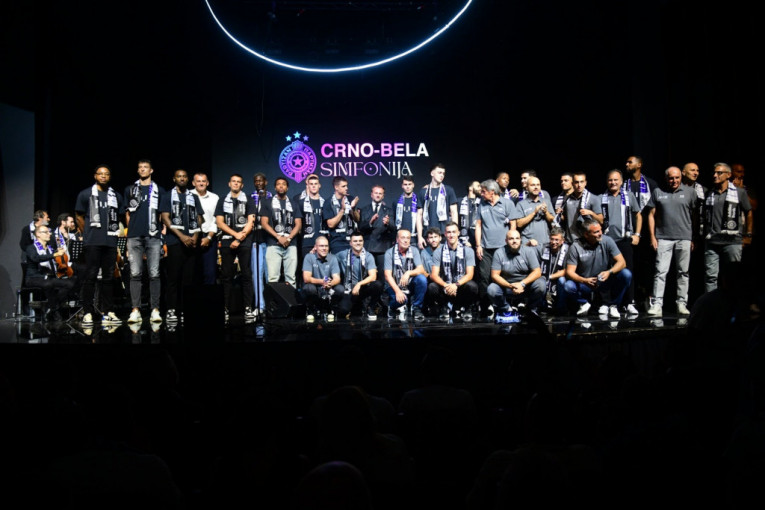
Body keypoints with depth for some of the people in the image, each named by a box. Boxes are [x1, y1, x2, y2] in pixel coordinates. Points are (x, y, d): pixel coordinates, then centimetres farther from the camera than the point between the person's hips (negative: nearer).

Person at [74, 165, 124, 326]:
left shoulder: (116, 196, 15)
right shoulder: (85, 194, 6)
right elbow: (79, 217, 9)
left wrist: (116, 231, 13)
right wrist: (88, 234, 7)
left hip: (110, 242, 4)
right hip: (92, 243, -3)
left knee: (109, 277, 5)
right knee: (90, 276, -5)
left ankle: (108, 311, 9)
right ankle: (87, 312, -3)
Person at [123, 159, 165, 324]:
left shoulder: (159, 191, 13)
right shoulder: (130, 189, 16)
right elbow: (128, 213, 17)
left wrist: (161, 230, 3)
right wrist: (132, 229, 8)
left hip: (153, 236, -1)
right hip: (134, 236, 1)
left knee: (154, 274, -3)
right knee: (135, 273, -2)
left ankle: (155, 310, -1)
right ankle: (135, 310, 0)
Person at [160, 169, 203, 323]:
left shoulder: (194, 197, 19)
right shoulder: (168, 196, 8)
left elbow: (198, 219, 16)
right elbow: (165, 218, -1)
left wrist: (195, 236, -2)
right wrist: (182, 236, -11)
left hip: (191, 242, 3)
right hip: (175, 241, -3)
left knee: (188, 278, 1)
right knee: (173, 277, -7)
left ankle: (185, 310, 5)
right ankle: (171, 310, -6)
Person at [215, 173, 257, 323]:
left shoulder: (248, 202, 8)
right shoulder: (222, 202, 13)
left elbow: (250, 223, 0)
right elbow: (220, 222, 4)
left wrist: (239, 239, -10)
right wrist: (235, 234, -9)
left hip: (244, 243, -2)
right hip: (226, 242, 2)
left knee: (246, 275, -4)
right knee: (226, 276, 1)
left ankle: (248, 309, -4)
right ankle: (226, 309, 3)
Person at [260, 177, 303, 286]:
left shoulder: (293, 204, 16)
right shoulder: (268, 203, 11)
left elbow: (298, 224, 9)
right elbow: (264, 223, 2)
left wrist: (288, 238, -8)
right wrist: (279, 237, -9)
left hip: (291, 245, 2)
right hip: (273, 245, -1)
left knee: (290, 277, -2)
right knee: (273, 277, -8)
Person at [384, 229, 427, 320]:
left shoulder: (414, 251, -2)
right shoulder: (390, 253, -9)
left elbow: (421, 270, -12)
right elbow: (388, 275, -14)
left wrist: (408, 273, -33)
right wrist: (398, 291, -28)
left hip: (410, 284, 3)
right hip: (395, 285, -3)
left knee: (422, 279, -28)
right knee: (400, 299, -34)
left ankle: (417, 309, -10)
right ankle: (392, 308, 5)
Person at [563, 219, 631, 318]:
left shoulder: (607, 241, -9)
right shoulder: (575, 247, -13)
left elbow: (622, 262, -11)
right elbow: (570, 272, -15)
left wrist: (609, 272, -32)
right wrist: (584, 281, -34)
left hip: (605, 281, 1)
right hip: (584, 283, -1)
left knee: (626, 274, -25)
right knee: (568, 287, -31)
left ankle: (611, 304, -4)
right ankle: (585, 302, 5)